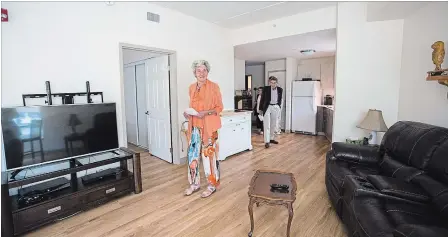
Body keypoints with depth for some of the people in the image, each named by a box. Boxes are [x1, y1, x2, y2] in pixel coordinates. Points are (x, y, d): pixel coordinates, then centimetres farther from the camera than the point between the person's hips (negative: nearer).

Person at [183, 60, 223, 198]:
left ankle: (212, 185, 19)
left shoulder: (214, 87, -6)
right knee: (193, 155, 8)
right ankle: (194, 184, 26)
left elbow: (219, 107, -6)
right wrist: (188, 113, -1)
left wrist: (205, 112, -20)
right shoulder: (192, 87, 10)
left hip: (209, 127, -5)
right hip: (195, 126, 6)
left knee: (209, 155, 0)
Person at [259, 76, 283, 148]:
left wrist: (279, 107, 17)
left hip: (276, 107, 4)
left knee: (273, 125, 12)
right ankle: (267, 141, -6)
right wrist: (261, 108, 0)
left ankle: (272, 139, 26)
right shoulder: (265, 88, -6)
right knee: (267, 125, -7)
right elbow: (262, 99, 0)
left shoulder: (280, 90, 3)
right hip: (267, 107, -4)